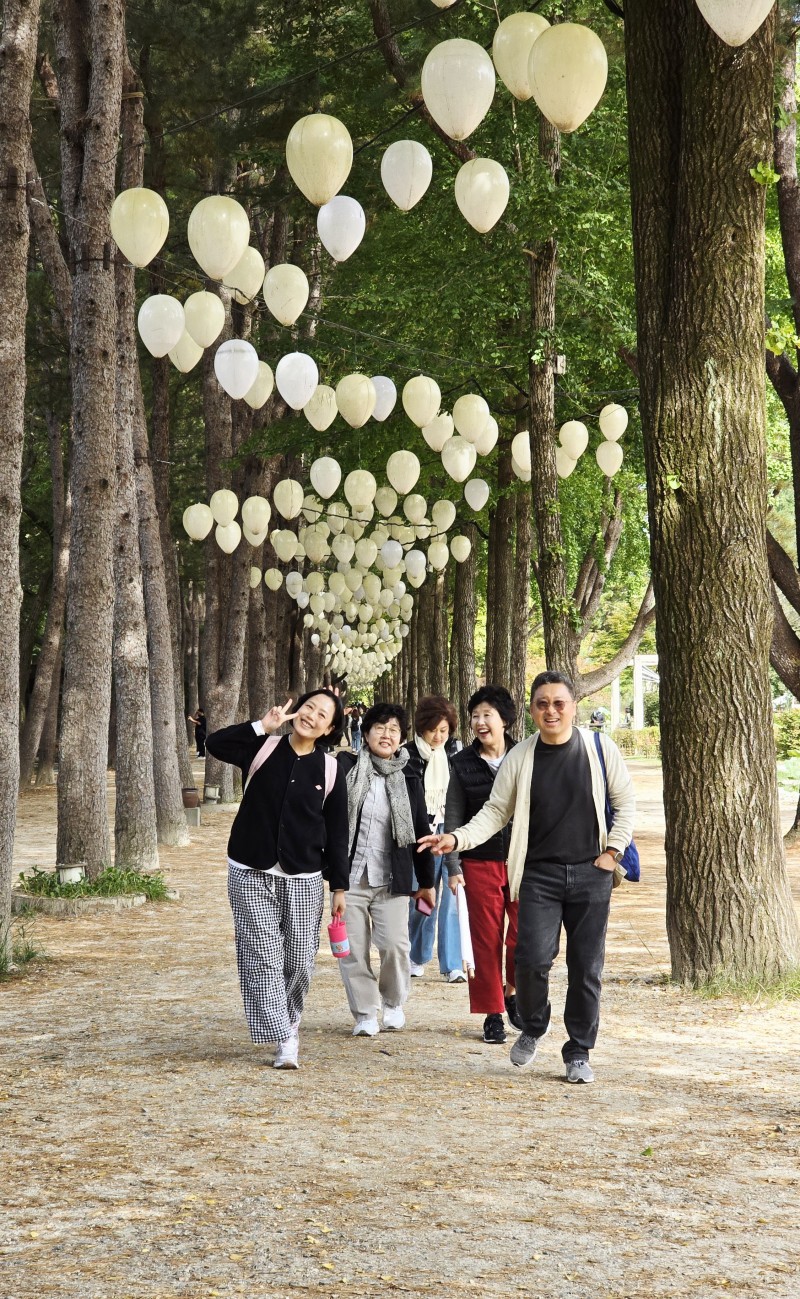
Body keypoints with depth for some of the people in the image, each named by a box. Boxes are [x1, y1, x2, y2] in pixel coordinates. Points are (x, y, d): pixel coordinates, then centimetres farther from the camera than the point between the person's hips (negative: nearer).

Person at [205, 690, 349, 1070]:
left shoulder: (330, 771, 2)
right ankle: (284, 1040, -5)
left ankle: (289, 1022, 29)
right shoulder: (263, 749, 1)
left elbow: (337, 832, 5)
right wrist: (262, 727, -19)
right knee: (263, 957, -7)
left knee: (299, 961, 3)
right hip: (251, 874, -1)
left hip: (303, 880, 1)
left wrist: (339, 885, 4)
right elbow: (215, 744, -14)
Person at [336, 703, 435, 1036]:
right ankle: (365, 1013, 15)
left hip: (392, 879, 0)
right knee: (353, 948, 0)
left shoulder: (409, 779, 4)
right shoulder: (347, 767, 0)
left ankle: (393, 1002, 18)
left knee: (394, 944, -8)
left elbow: (421, 832, 10)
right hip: (350, 874, 0)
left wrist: (426, 882, 12)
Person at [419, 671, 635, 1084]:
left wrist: (613, 851, 1)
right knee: (533, 958, -14)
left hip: (591, 873, 0)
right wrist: (457, 838, -10)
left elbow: (625, 802, 9)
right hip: (539, 875, 0)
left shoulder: (599, 748, 0)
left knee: (586, 968, 2)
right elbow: (495, 812, 5)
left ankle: (579, 1053, 16)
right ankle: (532, 1028, 15)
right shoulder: (519, 758, 1)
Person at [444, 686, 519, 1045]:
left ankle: (512, 993, 21)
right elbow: (453, 818, 3)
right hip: (480, 864, 0)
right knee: (486, 940, 3)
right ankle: (493, 1013, 14)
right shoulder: (462, 764, 2)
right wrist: (453, 866, -2)